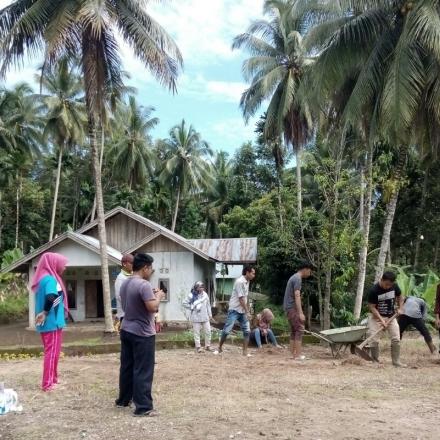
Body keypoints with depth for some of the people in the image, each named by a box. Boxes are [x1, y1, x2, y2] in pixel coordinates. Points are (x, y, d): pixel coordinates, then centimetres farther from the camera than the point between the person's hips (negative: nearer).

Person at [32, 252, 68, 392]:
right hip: (52, 322, -9)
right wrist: (45, 312, -24)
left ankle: (52, 379, 29)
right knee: (52, 352, 0)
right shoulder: (50, 279, -18)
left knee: (51, 352, 18)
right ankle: (48, 384, 6)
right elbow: (51, 297, -35)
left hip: (46, 323, 9)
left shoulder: (43, 278, 12)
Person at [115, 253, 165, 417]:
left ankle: (123, 399, 28)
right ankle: (143, 407, -1)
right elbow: (153, 307, -26)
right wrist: (158, 296, -7)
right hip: (142, 333, -9)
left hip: (126, 330, 9)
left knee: (127, 367, 18)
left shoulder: (125, 283, 9)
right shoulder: (143, 284, -20)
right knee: (143, 371, -4)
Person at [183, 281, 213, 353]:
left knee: (208, 331, 5)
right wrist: (192, 308, -7)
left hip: (205, 317, 4)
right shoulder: (192, 295, -7)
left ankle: (207, 346, 18)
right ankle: (198, 347, 9)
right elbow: (185, 303, -2)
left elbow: (208, 305, 13)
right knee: (197, 333, 1)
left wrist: (210, 314, 13)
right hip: (196, 317, -4)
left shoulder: (205, 294, 6)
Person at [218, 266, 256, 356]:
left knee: (247, 331, 1)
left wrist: (247, 310, 12)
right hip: (234, 310, -8)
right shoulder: (240, 282, -18)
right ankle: (220, 348, 15)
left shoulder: (247, 282, 8)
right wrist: (247, 311, -17)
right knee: (226, 330, -3)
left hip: (243, 311, 8)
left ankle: (245, 351, 5)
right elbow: (241, 299, -19)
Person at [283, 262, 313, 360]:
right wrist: (301, 313, -22)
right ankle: (298, 355, -11)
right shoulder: (298, 279, -13)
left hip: (288, 308, 10)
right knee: (300, 330, -9)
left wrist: (299, 312, 22)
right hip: (292, 308, -10)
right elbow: (297, 296, -20)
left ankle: (293, 354, 14)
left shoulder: (294, 277, 18)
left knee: (294, 330, 12)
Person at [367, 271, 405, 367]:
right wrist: (381, 320, -26)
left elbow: (399, 296, 12)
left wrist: (400, 308, -2)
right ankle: (375, 361, 8)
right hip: (376, 317, -4)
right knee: (374, 340, -7)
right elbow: (372, 307, -19)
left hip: (391, 316, 4)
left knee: (396, 339, -2)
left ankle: (396, 361, 10)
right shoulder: (374, 290, -23)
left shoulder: (394, 286, -9)